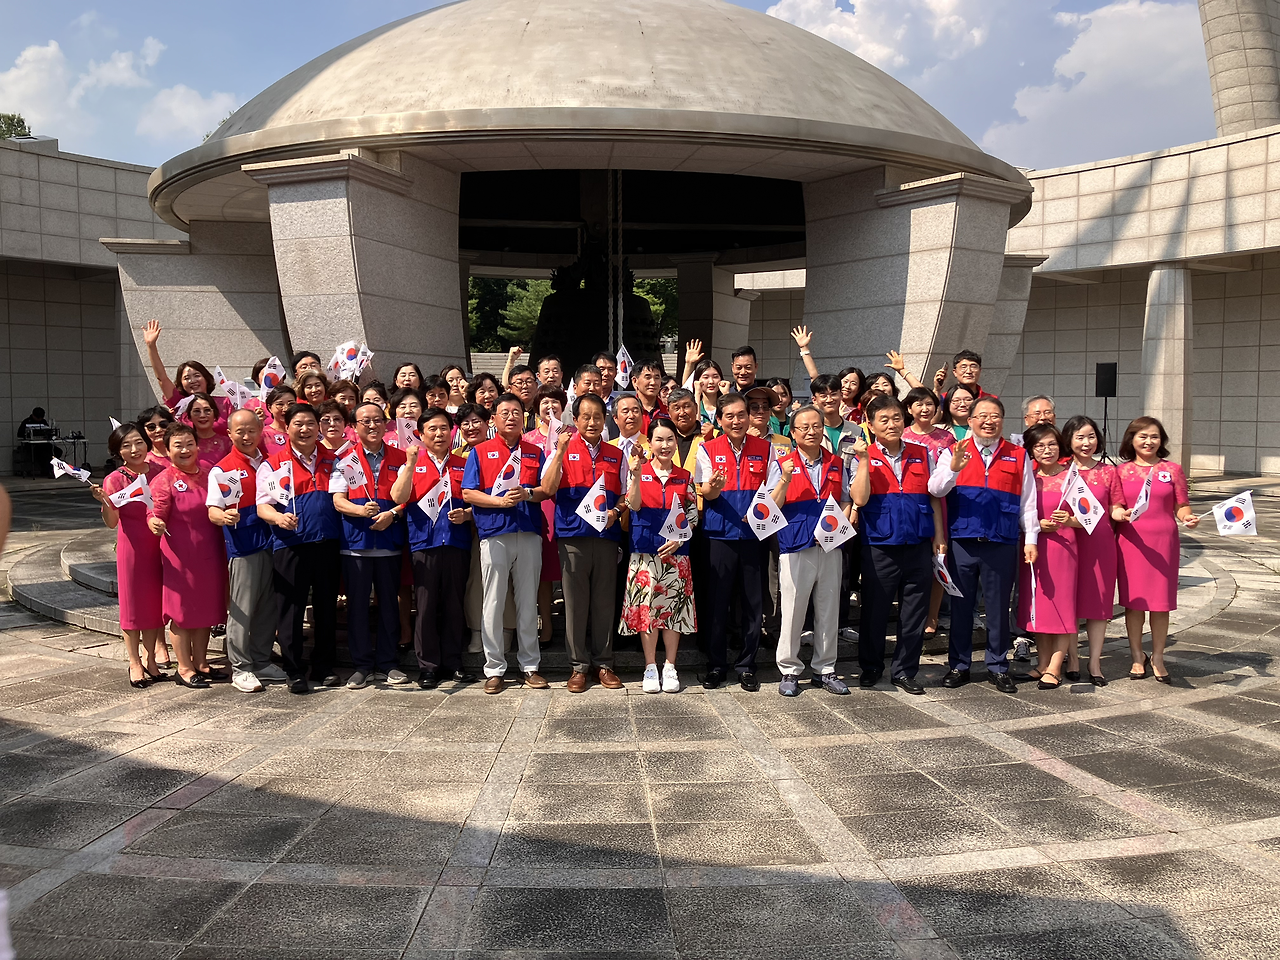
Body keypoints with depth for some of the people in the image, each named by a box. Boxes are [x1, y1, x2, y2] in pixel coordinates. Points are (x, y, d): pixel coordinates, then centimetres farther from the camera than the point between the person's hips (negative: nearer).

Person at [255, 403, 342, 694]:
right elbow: (263, 505, -3)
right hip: (290, 544, -3)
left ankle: (324, 667, 21)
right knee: (291, 608, 0)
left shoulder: (332, 460, 15)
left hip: (327, 542, 3)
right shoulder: (272, 464, 4)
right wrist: (278, 518, -24)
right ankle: (295, 672, 9)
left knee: (327, 606, 9)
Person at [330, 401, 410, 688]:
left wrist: (392, 514, -13)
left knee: (388, 602, 6)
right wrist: (362, 510, -21)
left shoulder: (398, 458, 9)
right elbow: (338, 500, -1)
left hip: (389, 540, 1)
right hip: (355, 541, -1)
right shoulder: (345, 458, 6)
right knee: (357, 603, 2)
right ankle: (362, 665, 12)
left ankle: (387, 664, 16)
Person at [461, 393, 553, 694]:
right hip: (494, 535, -2)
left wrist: (527, 494, -12)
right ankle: (494, 668, 8)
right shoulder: (480, 452, 7)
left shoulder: (535, 453, 14)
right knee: (493, 603, 0)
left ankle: (530, 665, 15)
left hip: (528, 535, 2)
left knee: (528, 602, 7)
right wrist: (501, 501, -14)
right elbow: (468, 493, -1)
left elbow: (547, 490, 9)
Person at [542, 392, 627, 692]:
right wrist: (561, 452, -15)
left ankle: (603, 664, 16)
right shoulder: (563, 450, 4)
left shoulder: (616, 455, 13)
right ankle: (579, 666, 11)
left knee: (604, 601, 6)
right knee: (575, 601, 1)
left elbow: (625, 496, 16)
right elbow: (549, 489, -9)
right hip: (572, 535, -2)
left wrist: (616, 511, -4)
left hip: (606, 535, 3)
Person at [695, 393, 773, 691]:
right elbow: (706, 493, -3)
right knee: (717, 602, 3)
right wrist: (713, 487, -26)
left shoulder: (764, 448, 8)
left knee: (753, 602, 3)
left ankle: (747, 666, 15)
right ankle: (717, 665, 15)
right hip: (719, 535, -1)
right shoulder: (708, 449, 5)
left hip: (754, 534, 1)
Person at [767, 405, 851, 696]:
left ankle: (824, 669, 19)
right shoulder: (783, 465, 2)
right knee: (793, 610, -2)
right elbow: (771, 507, -3)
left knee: (829, 610, 8)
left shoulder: (837, 464, 13)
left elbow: (846, 501, 19)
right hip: (795, 547, -3)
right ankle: (789, 670, 10)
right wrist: (785, 480, -18)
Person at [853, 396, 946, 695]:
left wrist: (939, 536, 7)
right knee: (875, 611, 7)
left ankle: (904, 670, 20)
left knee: (914, 612, 7)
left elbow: (934, 497, 13)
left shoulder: (922, 454, 9)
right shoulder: (864, 457, 0)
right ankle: (870, 667, 24)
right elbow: (859, 499, -13)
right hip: (880, 546, -2)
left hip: (918, 545, 2)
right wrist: (864, 460, -15)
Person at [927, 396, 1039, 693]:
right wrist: (953, 468, -24)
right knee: (961, 606, 8)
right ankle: (958, 666, 19)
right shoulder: (953, 452, 5)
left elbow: (1028, 502, 10)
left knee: (998, 608, 8)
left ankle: (998, 667, 21)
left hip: (1002, 545, 1)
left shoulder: (1019, 456, 9)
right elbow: (935, 490, -7)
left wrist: (1030, 539, 5)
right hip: (962, 543, 0)